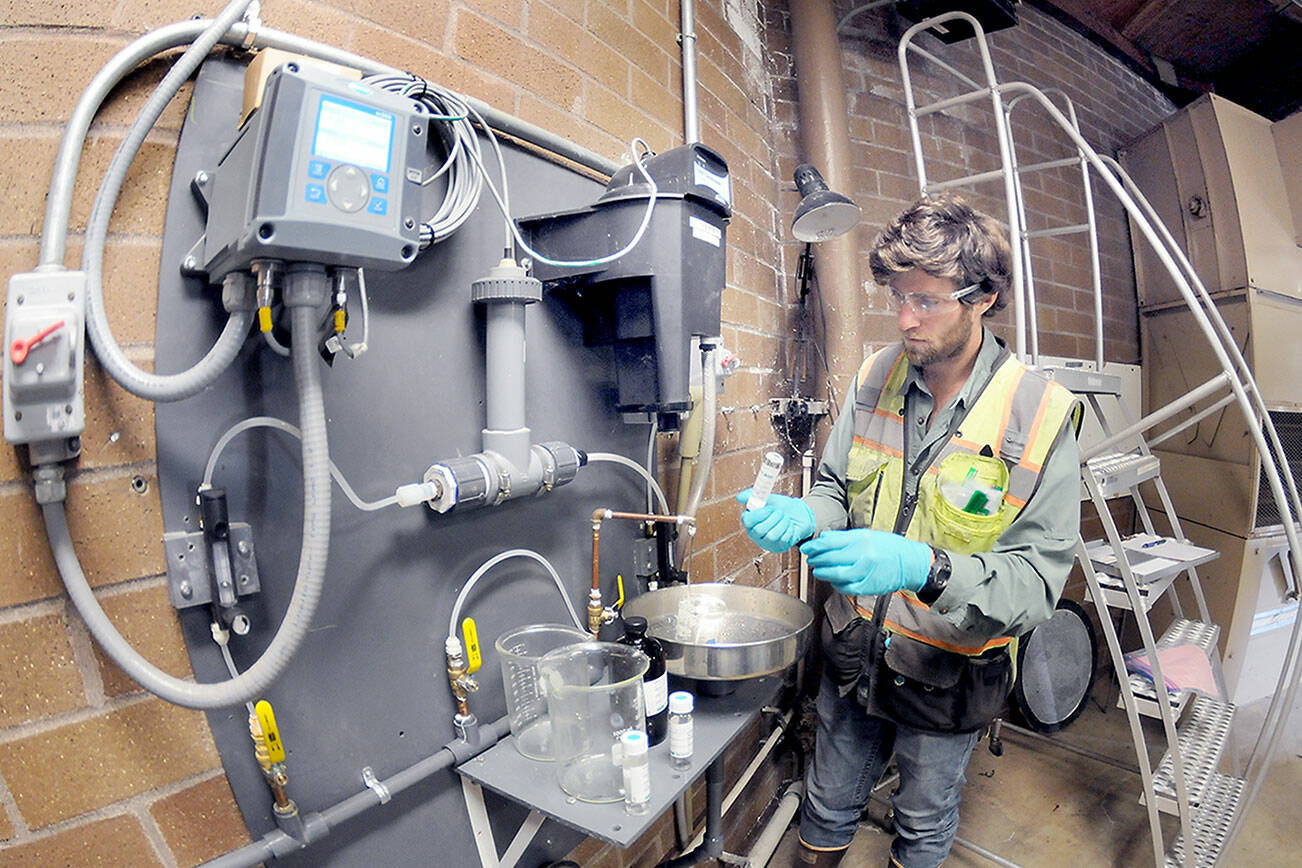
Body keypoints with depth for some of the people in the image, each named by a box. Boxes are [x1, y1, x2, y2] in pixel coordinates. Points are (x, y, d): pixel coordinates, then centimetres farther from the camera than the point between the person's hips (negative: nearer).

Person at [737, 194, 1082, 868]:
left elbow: (1037, 580, -22)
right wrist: (805, 519, -23)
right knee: (828, 809, 26)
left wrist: (926, 568, -40)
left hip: (949, 675, -2)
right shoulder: (876, 377, -9)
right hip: (854, 653, 3)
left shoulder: (1040, 414, -20)